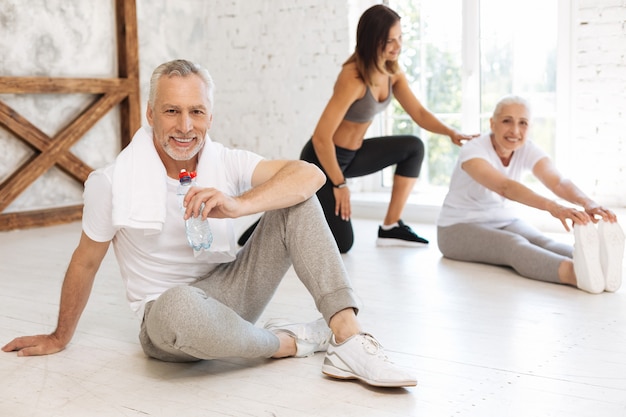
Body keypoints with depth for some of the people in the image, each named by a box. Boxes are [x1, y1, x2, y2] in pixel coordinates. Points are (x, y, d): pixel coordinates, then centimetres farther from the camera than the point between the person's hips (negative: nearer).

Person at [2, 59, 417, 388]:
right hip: (170, 314, -3)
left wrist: (238, 205, -37)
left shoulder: (226, 163, -7)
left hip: (230, 295, 4)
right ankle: (289, 342, -14)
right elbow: (86, 261, 0)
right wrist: (60, 338, 12)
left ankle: (349, 338, -27)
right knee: (179, 306, -42)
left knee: (296, 201, -15)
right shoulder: (113, 183, -13)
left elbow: (311, 174, -21)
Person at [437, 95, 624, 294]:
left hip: (502, 221, 5)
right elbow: (505, 187, -44)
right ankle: (578, 274, -66)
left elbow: (558, 181, -28)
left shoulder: (528, 150, -9)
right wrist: (552, 207, -60)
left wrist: (587, 203, -50)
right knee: (514, 244, -37)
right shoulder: (473, 151, -25)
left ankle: (594, 266, -61)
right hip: (460, 227, -5)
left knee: (543, 242, -29)